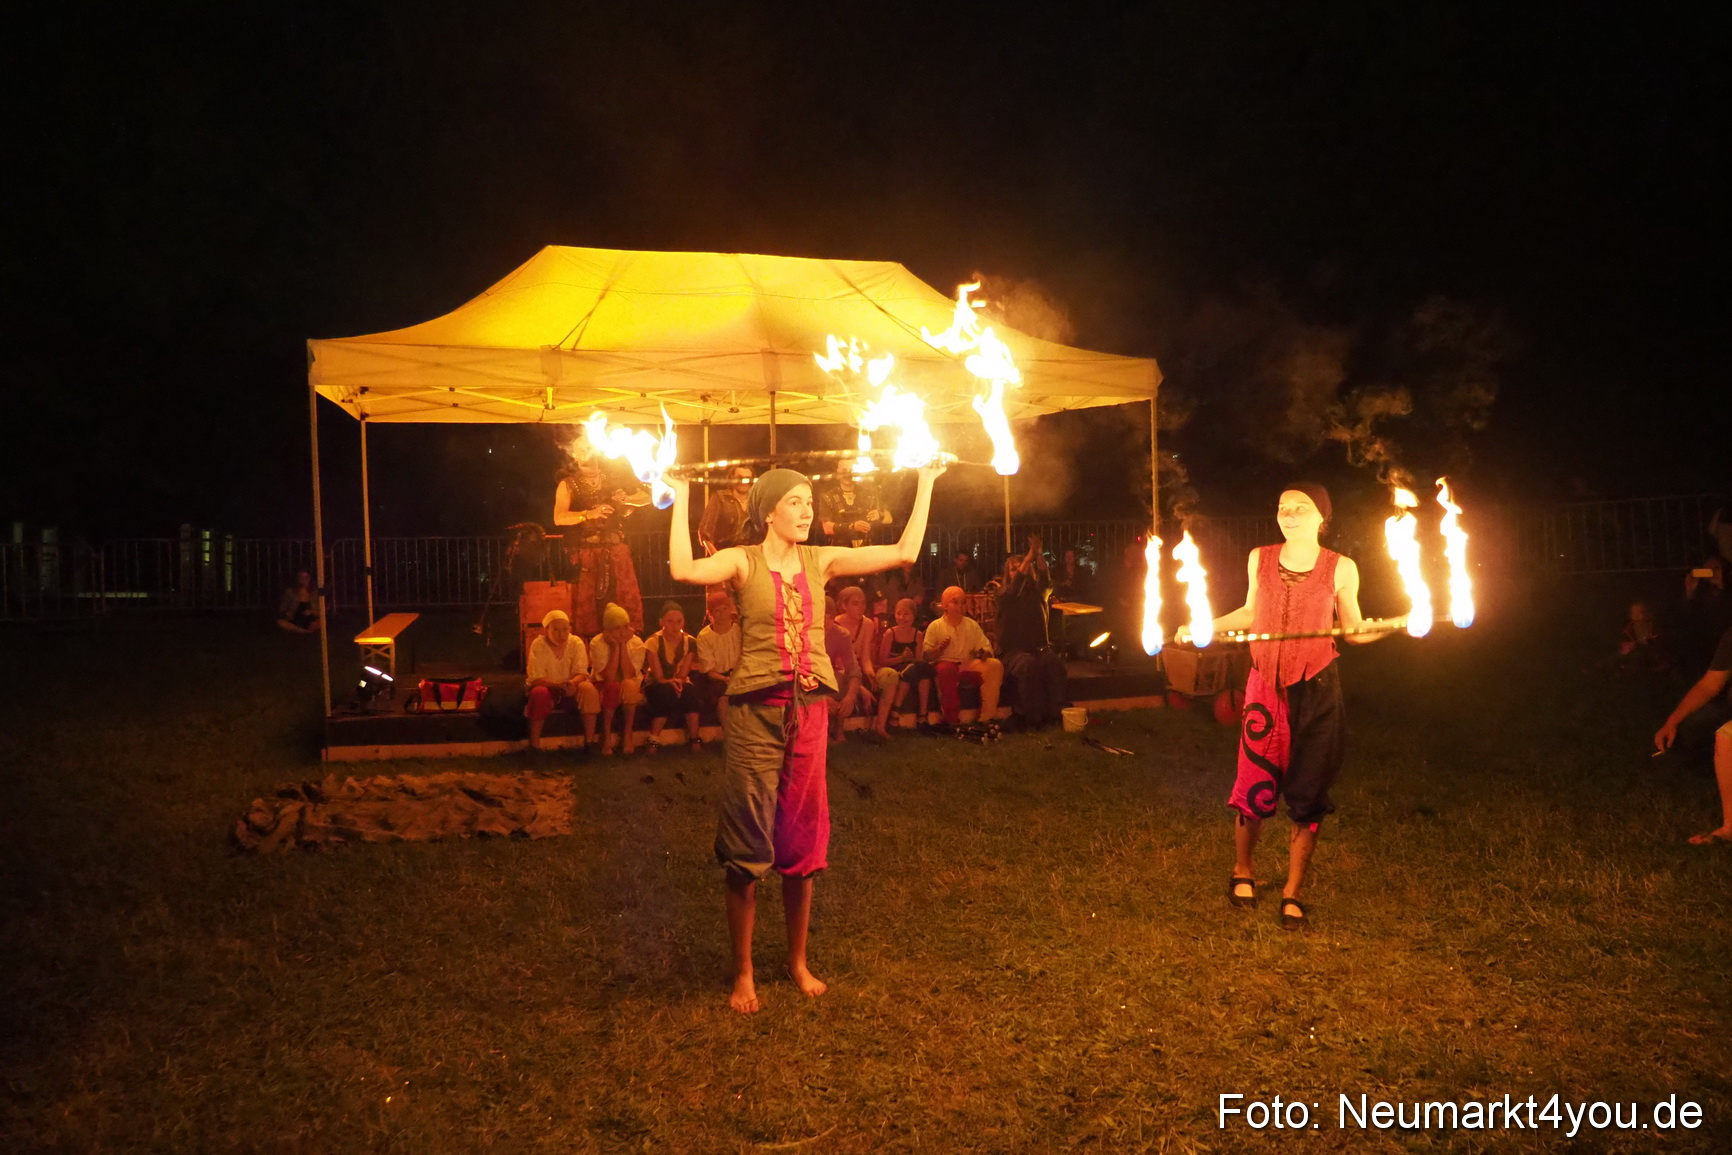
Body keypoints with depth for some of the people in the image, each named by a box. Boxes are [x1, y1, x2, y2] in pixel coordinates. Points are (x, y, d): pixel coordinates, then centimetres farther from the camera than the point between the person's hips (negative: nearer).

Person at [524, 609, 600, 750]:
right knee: (539, 692, -36)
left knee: (588, 688, -29)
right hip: (547, 688, -2)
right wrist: (558, 686, -38)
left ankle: (589, 741, -22)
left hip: (571, 691, 2)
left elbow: (581, 673, -15)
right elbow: (536, 679, -20)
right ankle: (534, 744, -26)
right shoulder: (538, 645, -14)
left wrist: (572, 683, -39)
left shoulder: (576, 644, -9)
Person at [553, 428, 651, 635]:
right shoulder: (569, 484, 4)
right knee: (588, 602, -5)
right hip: (586, 552, -3)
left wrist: (627, 500, -1)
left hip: (616, 549, 3)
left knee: (626, 600, -2)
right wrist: (589, 514, -24)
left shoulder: (613, 475, 13)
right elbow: (559, 518, -12)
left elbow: (646, 497, 19)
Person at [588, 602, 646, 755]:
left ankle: (627, 733, -21)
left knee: (628, 684, -34)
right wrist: (615, 646, -24)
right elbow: (609, 677, -24)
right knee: (613, 686, -35)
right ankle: (606, 736, -22)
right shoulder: (597, 643, -14)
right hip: (604, 687, -1)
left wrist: (623, 645, -22)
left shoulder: (636, 643, -10)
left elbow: (628, 676, -21)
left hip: (631, 691, 1)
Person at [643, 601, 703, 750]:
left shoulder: (690, 642, -5)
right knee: (665, 692, -37)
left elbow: (684, 673, -9)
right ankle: (654, 742, -30)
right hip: (657, 685, -2)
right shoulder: (653, 642, -13)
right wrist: (670, 682, -35)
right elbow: (658, 676, -15)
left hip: (679, 683, 2)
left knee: (691, 692, -32)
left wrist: (678, 682, -31)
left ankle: (694, 739, -21)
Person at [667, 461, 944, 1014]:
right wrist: (680, 499, -19)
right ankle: (743, 973, 17)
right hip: (755, 713, -4)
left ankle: (798, 961, 29)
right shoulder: (743, 561, -3)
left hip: (809, 712, 4)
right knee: (746, 849, 3)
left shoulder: (820, 561, 8)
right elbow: (684, 570, -24)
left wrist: (925, 485, 4)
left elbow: (905, 552, 4)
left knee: (802, 843, 12)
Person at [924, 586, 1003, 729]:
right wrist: (939, 649, -19)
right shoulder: (936, 626, 7)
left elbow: (986, 648, 15)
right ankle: (951, 720, -34)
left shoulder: (972, 625, 18)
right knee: (946, 668, -40)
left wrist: (984, 653, -9)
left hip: (968, 666, 3)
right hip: (945, 664, -3)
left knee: (995, 665, -24)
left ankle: (987, 717, -26)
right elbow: (925, 655, 1)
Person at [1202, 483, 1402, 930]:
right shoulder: (1260, 559, 2)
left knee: (1307, 796, 3)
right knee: (1255, 789, 1)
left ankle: (1292, 891, 19)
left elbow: (1353, 629, 5)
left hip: (1317, 691, -1)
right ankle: (1241, 871, 28)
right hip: (1266, 687, 1)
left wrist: (1397, 622, -11)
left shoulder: (1341, 569, -3)